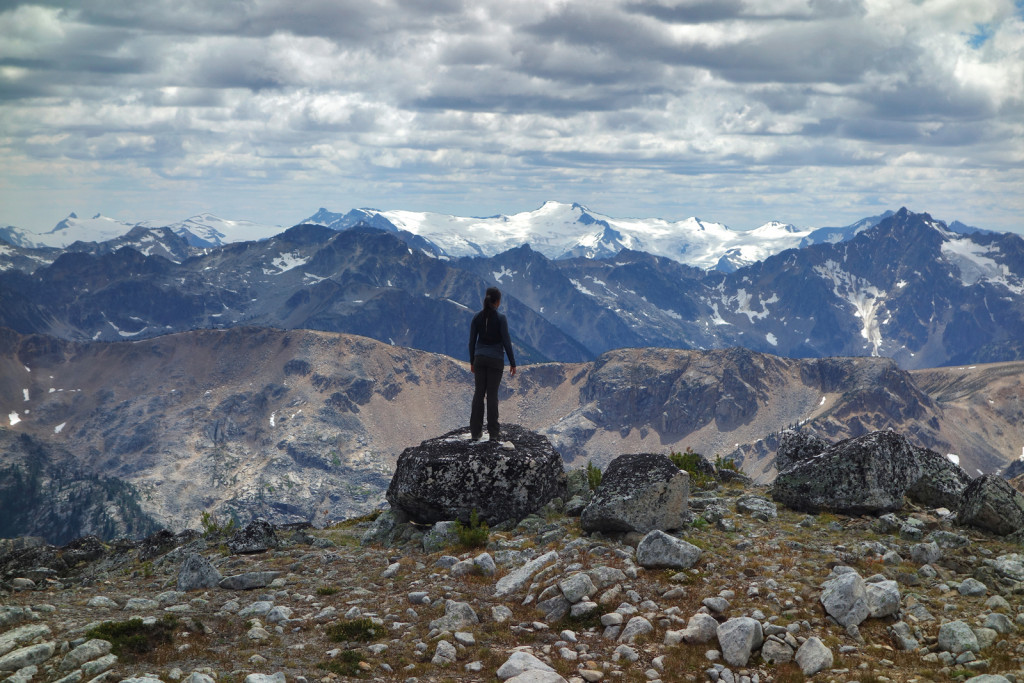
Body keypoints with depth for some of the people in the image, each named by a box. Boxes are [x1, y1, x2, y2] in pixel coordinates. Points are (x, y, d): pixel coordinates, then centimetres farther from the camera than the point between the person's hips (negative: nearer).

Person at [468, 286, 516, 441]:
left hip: (480, 359, 3)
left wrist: (472, 361, 14)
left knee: (479, 393, 8)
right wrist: (512, 363, -2)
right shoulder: (500, 318, -13)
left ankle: (475, 431, 6)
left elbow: (472, 341, 3)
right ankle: (493, 432, 6)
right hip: (496, 360, -3)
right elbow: (506, 342, -11)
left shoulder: (477, 317, -2)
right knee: (492, 394, 3)